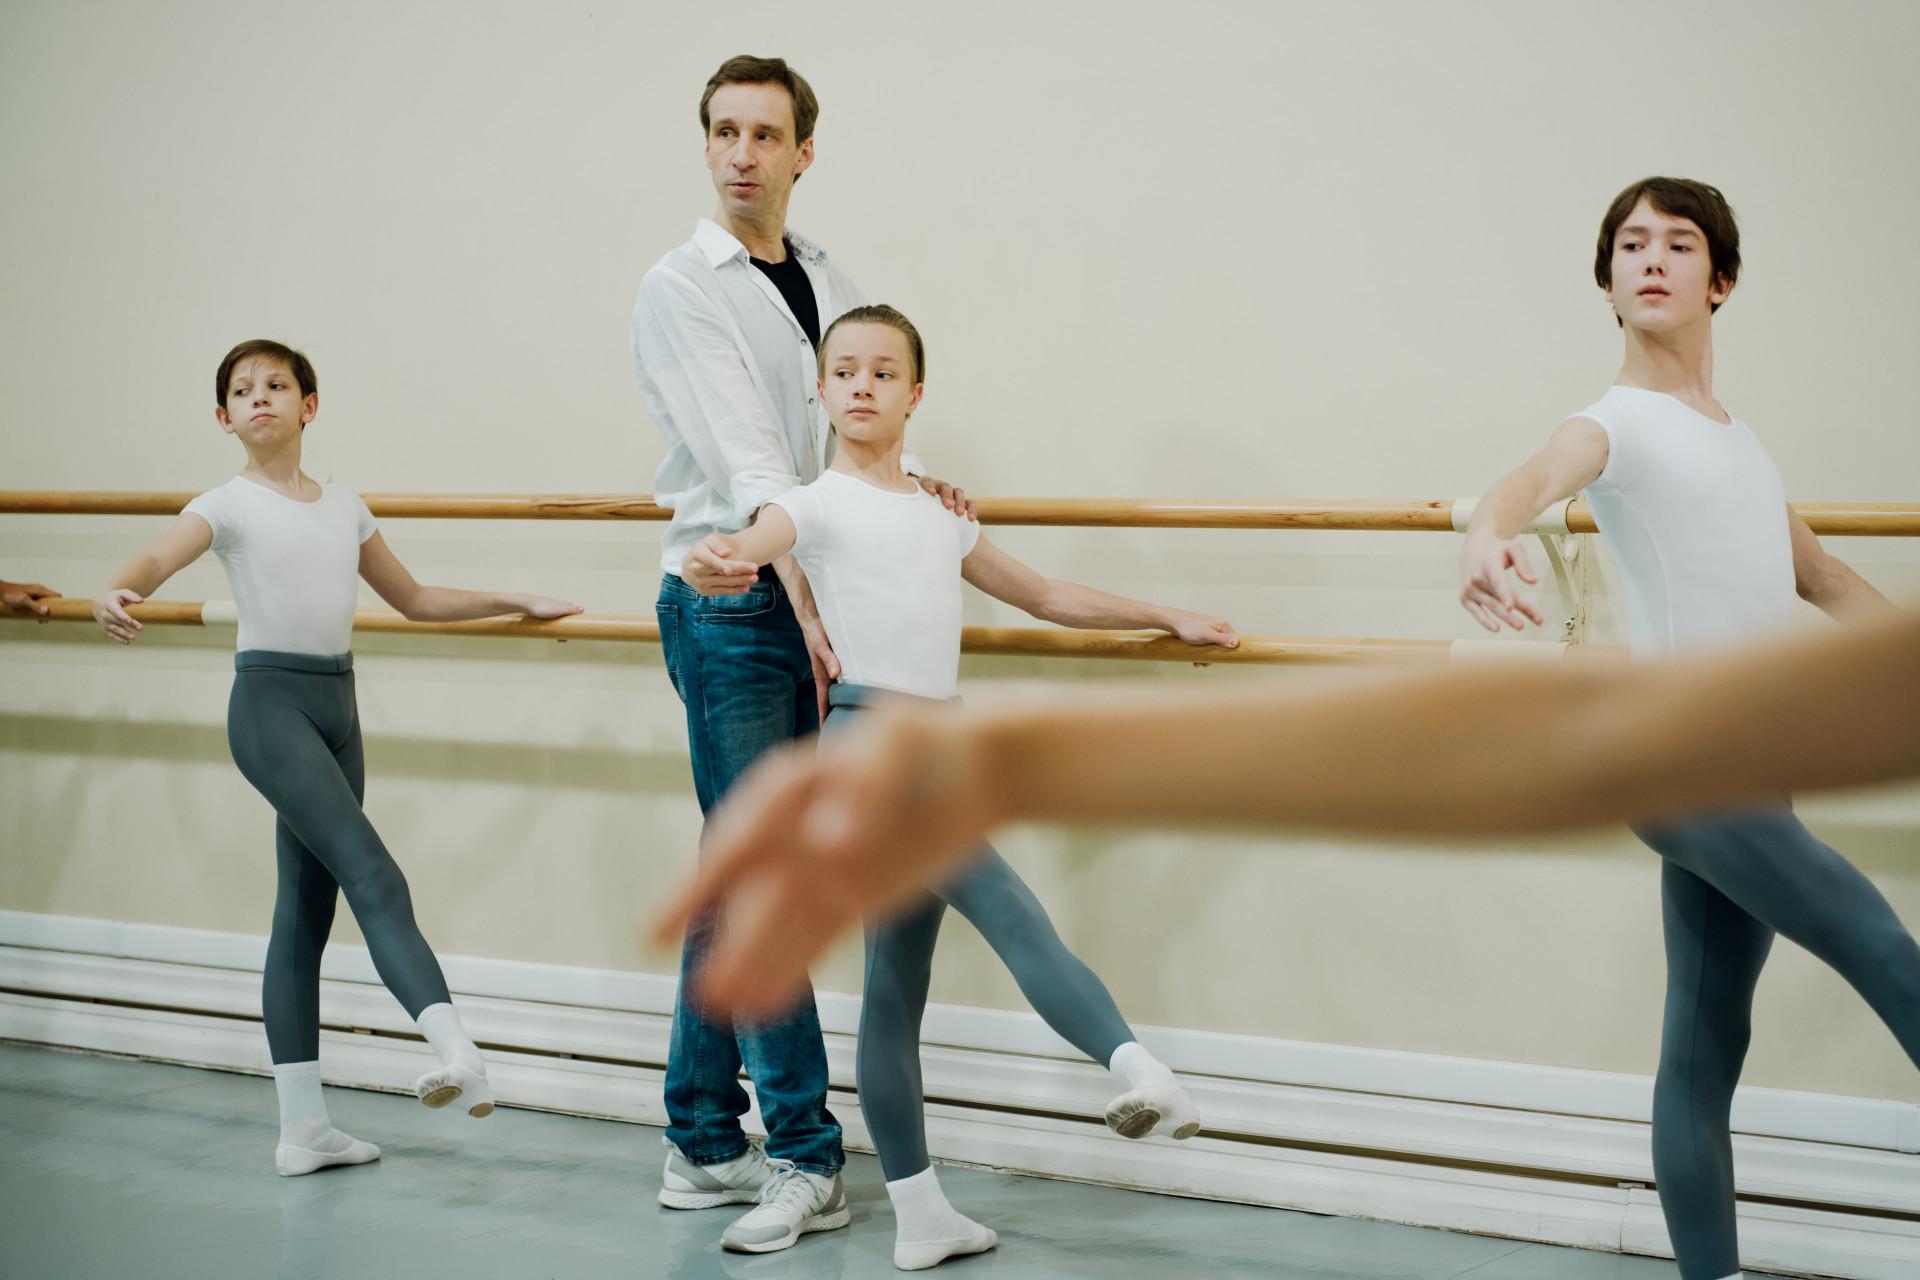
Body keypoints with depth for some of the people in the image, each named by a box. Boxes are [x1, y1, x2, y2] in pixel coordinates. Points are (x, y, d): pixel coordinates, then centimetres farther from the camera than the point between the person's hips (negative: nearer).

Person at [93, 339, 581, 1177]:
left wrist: (515, 602, 27)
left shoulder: (343, 506, 15)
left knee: (307, 912, 8)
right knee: (374, 877, -22)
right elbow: (158, 558, -20)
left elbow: (413, 599, 26)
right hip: (269, 701, -6)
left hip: (337, 706, 6)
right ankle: (454, 1049, -36)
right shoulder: (229, 505, -1)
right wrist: (115, 594, -42)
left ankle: (303, 1126, 11)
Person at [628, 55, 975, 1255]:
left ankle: (704, 1141, 18)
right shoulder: (684, 289, -7)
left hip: (813, 598, 6)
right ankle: (803, 1148, 3)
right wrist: (812, 606, -29)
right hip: (730, 604, -6)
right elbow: (747, 463, -19)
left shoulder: (831, 284, 14)